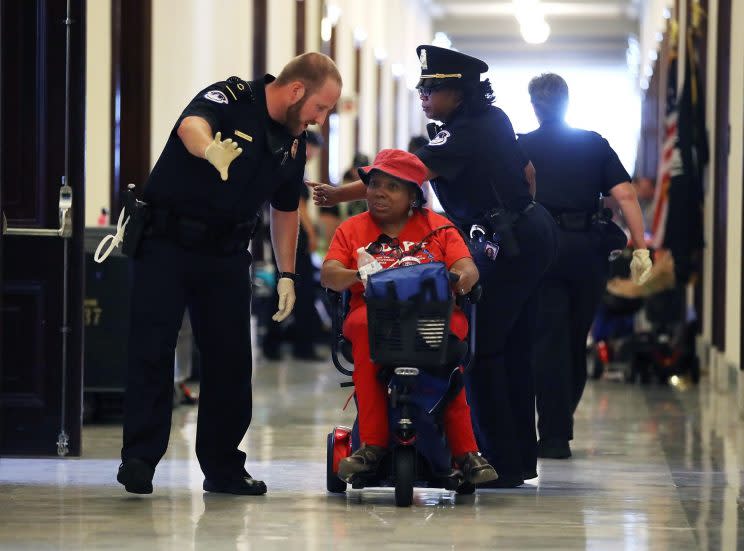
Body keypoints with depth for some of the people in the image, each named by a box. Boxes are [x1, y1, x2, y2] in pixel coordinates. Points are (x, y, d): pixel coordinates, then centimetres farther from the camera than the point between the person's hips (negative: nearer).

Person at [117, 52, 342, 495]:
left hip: (227, 254, 6)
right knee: (152, 349, -11)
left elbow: (285, 210, 21)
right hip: (166, 243, -6)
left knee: (232, 358, 4)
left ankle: (223, 466, 14)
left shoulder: (294, 142, 7)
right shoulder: (229, 99, -15)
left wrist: (287, 275, 14)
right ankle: (139, 458, -9)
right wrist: (211, 149, -61)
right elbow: (191, 126, -38)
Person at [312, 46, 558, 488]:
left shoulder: (465, 135, -18)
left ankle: (502, 463, -6)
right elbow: (528, 173, 21)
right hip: (533, 232, 10)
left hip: (508, 245, -10)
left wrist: (339, 194, -31)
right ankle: (521, 458, 21)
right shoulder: (494, 120, 10)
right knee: (514, 349, 15)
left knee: (479, 348, -7)